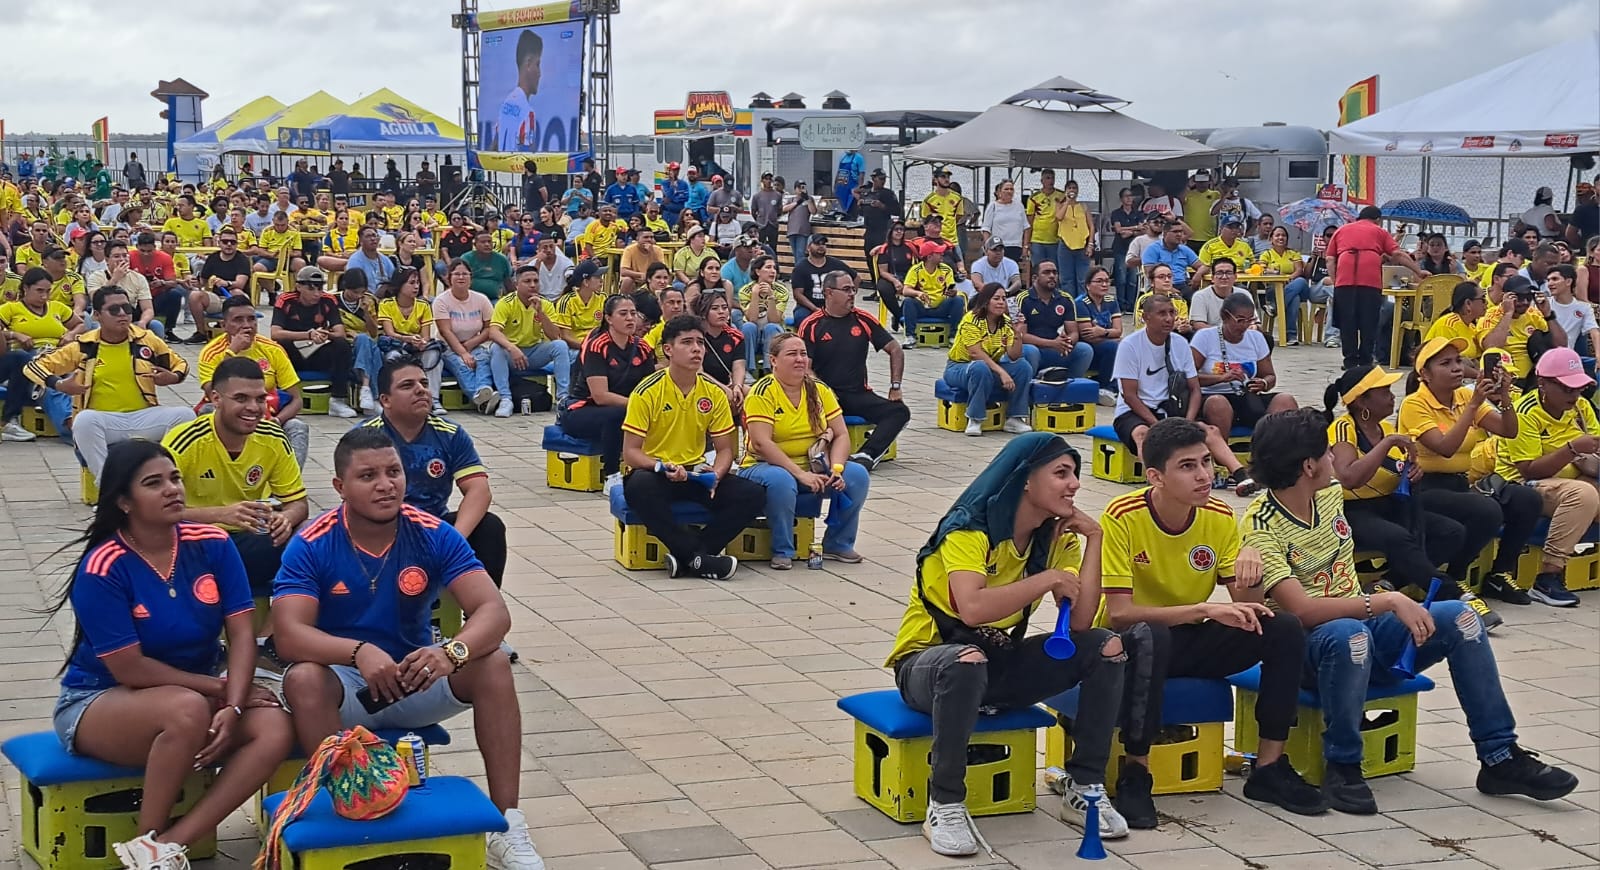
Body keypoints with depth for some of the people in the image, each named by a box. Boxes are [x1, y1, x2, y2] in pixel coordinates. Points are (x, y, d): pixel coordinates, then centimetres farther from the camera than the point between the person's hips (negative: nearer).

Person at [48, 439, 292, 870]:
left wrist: (233, 706, -24)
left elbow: (241, 634, -8)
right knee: (188, 710, -38)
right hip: (100, 702, -5)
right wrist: (219, 686, -16)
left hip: (201, 691, 5)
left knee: (275, 731, -24)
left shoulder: (212, 544, -6)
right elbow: (129, 669, -18)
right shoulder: (102, 569, -18)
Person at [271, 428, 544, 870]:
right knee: (303, 679, -34)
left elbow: (493, 610, -19)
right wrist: (359, 651, -45)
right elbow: (288, 634, -26)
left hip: (417, 677, 2)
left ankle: (507, 825, -19)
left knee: (492, 664, -23)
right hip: (344, 684, -2)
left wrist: (452, 652, -42)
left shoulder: (434, 535, -11)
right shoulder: (311, 546, -16)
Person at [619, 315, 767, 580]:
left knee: (753, 494, -19)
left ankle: (686, 555, -21)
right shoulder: (648, 392, -10)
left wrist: (715, 475, -16)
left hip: (695, 474, 4)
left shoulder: (714, 393, 2)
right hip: (654, 474, -4)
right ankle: (699, 557, -28)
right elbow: (630, 452, -11)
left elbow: (725, 449, 6)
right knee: (639, 487, -40)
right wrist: (662, 467, -30)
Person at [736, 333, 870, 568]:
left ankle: (837, 544, 1)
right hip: (765, 466, -5)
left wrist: (836, 469, -19)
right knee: (781, 480, -39)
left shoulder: (819, 390, 4)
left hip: (813, 467, 5)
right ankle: (782, 551, -18)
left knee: (857, 475, -16)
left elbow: (841, 435, 1)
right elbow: (761, 443, -23)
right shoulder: (763, 393, -14)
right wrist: (800, 474, -28)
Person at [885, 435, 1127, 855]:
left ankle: (1084, 789, 1)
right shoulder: (970, 528, -21)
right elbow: (972, 608, -39)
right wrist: (1047, 579, -28)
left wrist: (1093, 540, -14)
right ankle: (945, 805, -26)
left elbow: (1080, 623, -14)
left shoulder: (1057, 538, -1)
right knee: (967, 661, -42)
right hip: (928, 661, -6)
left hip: (1001, 663, 7)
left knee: (1107, 647, -10)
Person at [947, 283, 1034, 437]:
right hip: (958, 368, -6)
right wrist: (1002, 372, -35)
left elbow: (1013, 357, -11)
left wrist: (1018, 335, -28)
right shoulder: (972, 319, -19)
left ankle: (1014, 418, -9)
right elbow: (975, 353, -29)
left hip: (991, 367, 6)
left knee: (1024, 367, -16)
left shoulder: (1006, 322, -1)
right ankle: (974, 420, -26)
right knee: (981, 368, -40)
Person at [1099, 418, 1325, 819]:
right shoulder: (1122, 518, -20)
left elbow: (1245, 606, -5)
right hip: (1133, 643, -5)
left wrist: (1249, 563, -28)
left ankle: (1269, 768, -4)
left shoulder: (1220, 517, -5)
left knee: (1285, 629, -15)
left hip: (1190, 642, 5)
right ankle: (1135, 773, -24)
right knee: (1150, 635, -40)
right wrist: (1205, 610, -34)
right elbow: (1118, 613, -26)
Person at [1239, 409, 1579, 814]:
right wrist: (1388, 602, -29)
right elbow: (1302, 610, -29)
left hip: (1362, 621, 7)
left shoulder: (1330, 495, 4)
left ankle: (1500, 757, -8)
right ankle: (1342, 767, -22)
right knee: (1350, 634, -40)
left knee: (1457, 617, -12)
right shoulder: (1261, 527, -20)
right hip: (1309, 644, -7)